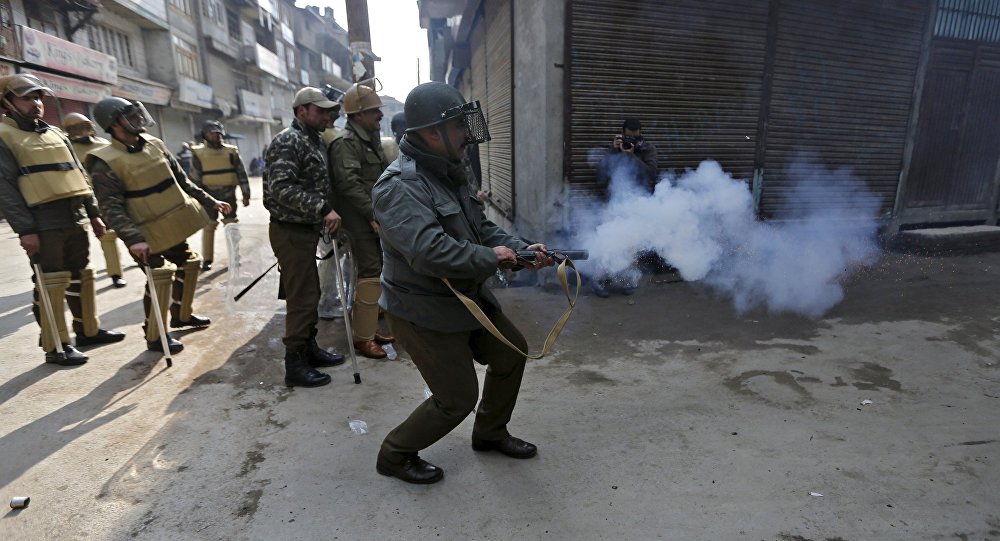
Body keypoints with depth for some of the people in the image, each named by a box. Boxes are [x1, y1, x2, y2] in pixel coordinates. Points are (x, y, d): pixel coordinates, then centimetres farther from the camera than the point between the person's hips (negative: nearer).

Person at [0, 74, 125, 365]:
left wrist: (94, 213, 15)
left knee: (81, 276, 13)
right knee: (51, 284, -4)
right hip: (43, 224, -7)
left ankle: (88, 330, 25)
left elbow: (79, 176, 20)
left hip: (75, 219, 7)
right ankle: (56, 346, 4)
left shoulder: (55, 134, 18)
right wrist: (25, 229, -16)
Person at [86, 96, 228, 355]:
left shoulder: (154, 144, 4)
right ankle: (155, 336, 7)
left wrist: (210, 201, 12)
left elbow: (182, 180, 12)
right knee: (160, 277, -10)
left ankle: (181, 315, 37)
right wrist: (132, 238, -33)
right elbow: (112, 207, -21)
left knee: (188, 265, 16)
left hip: (174, 226, 7)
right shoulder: (106, 162, -16)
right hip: (149, 235, -7)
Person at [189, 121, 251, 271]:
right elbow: (195, 177, -1)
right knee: (208, 227, 3)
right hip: (209, 196, -1)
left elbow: (241, 173, 5)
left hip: (229, 195, 1)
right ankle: (207, 259, 11)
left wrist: (245, 194, 2)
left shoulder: (231, 151, 2)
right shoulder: (198, 153, -2)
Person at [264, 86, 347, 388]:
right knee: (301, 298, -5)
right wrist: (323, 209, -29)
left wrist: (324, 215, 15)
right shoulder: (288, 141, -14)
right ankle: (294, 364, 6)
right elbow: (282, 188, -25)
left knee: (311, 294, 16)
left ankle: (309, 348, 29)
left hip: (307, 229, 9)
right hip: (291, 231, -9)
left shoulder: (315, 140, 16)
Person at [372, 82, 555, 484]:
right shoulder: (400, 186, -24)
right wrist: (490, 258, -23)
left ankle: (490, 433, 39)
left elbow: (481, 227, 12)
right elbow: (428, 251, -36)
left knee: (511, 351, 18)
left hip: (466, 298, 10)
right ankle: (395, 454, 26)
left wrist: (521, 249, -4)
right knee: (458, 398, 0)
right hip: (423, 312, -10)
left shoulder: (447, 173, 8)